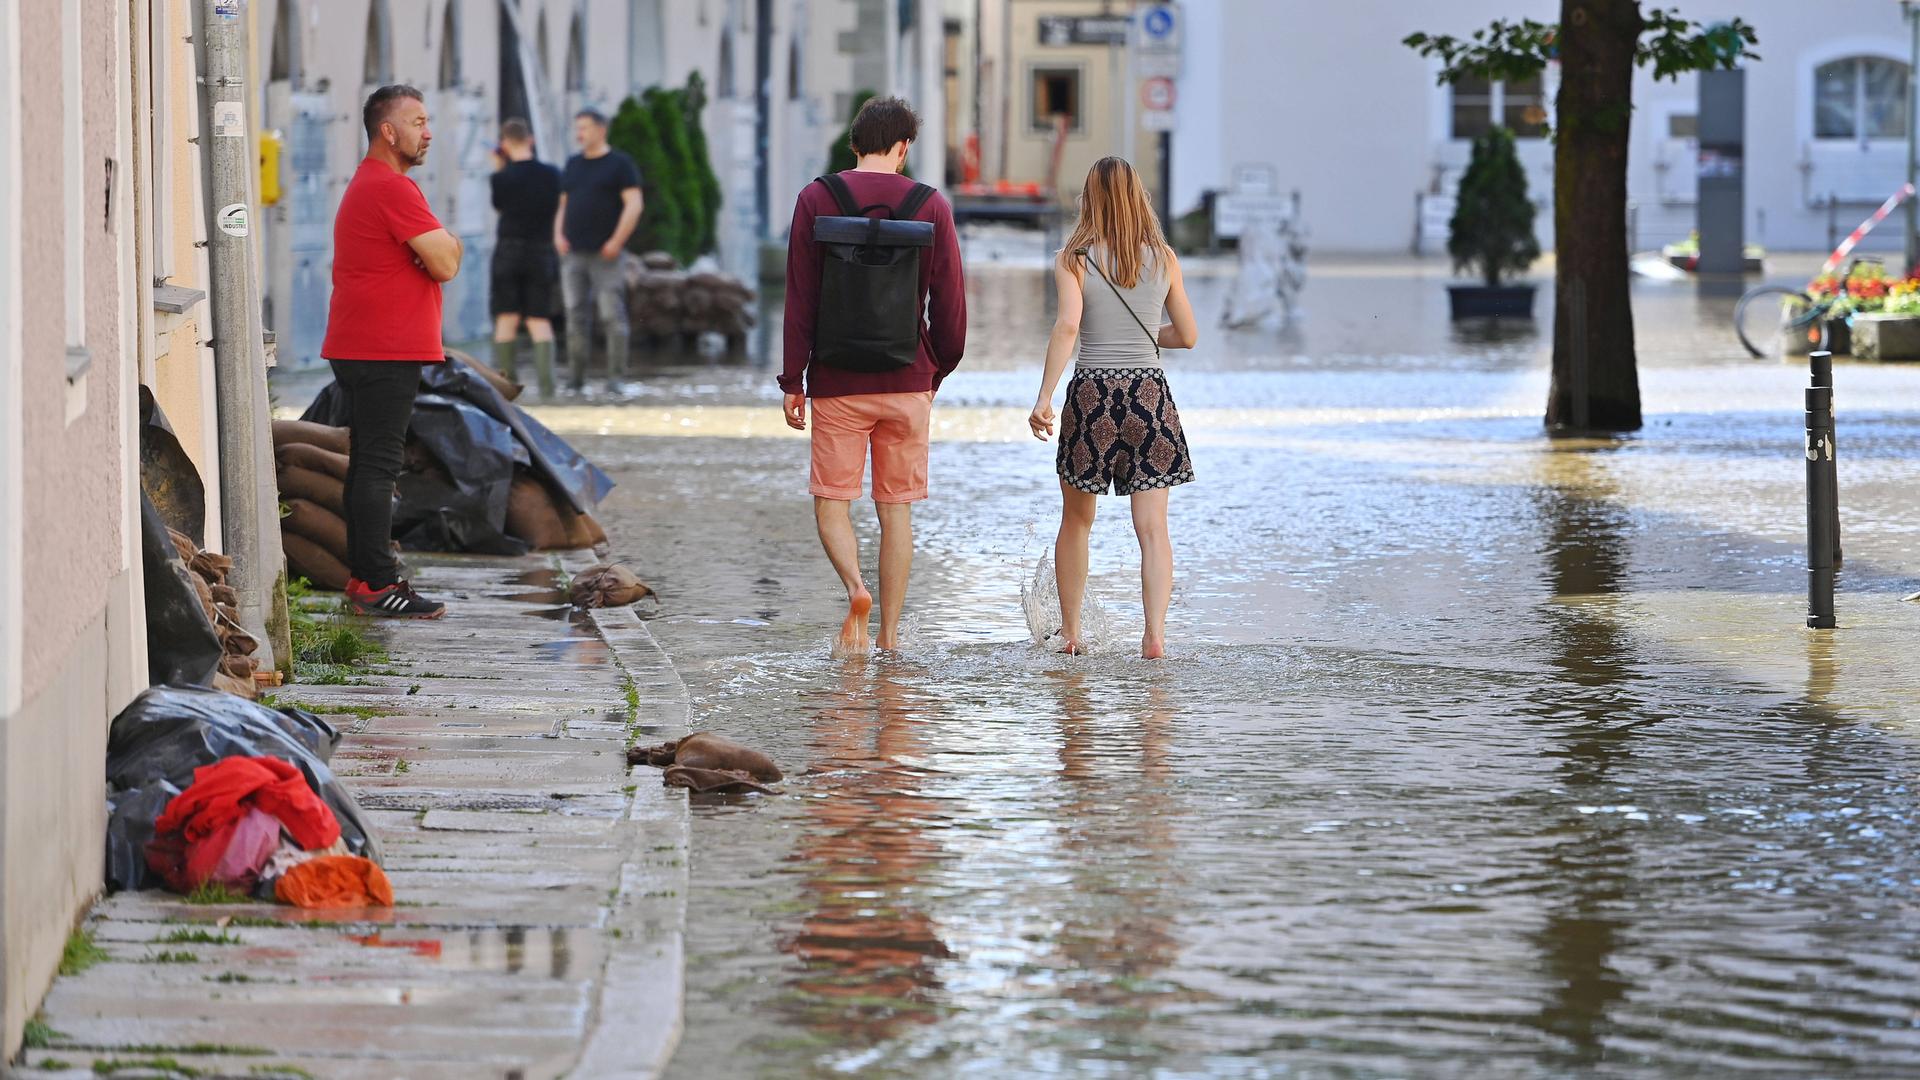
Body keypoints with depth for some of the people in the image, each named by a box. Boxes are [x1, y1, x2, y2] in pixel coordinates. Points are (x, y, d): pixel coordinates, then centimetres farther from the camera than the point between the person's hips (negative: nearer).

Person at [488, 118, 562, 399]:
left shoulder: (502, 178, -10)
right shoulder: (551, 174, -2)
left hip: (508, 251, -2)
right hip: (541, 253, 2)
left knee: (507, 320, 6)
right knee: (539, 320, 4)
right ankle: (547, 384, -9)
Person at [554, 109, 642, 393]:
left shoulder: (620, 164, 0)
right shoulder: (573, 165, 17)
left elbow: (634, 204, -7)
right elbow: (562, 205, 23)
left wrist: (616, 241, -14)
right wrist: (558, 236, 5)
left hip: (605, 254, -5)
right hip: (573, 253, 5)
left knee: (612, 315, -8)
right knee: (576, 314, 2)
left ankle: (616, 376, -6)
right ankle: (577, 376, 4)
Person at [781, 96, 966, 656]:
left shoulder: (815, 200, -3)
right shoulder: (931, 206, -2)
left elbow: (800, 301, -4)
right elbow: (949, 303, 0)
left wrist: (793, 381, 1)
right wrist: (938, 369, 15)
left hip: (837, 384, -1)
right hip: (907, 381, 1)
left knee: (831, 504, 7)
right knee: (897, 508, 9)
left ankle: (855, 589, -20)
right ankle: (890, 632, 10)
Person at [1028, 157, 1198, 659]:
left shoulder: (1073, 259, -3)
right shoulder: (1163, 259, 5)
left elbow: (1067, 325, -17)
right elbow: (1188, 335, 12)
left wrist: (1044, 397, -18)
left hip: (1092, 393, -1)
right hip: (1150, 392, 1)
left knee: (1076, 522, 16)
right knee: (1152, 527, -2)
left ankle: (1069, 631, 23)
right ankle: (1155, 632, -17)